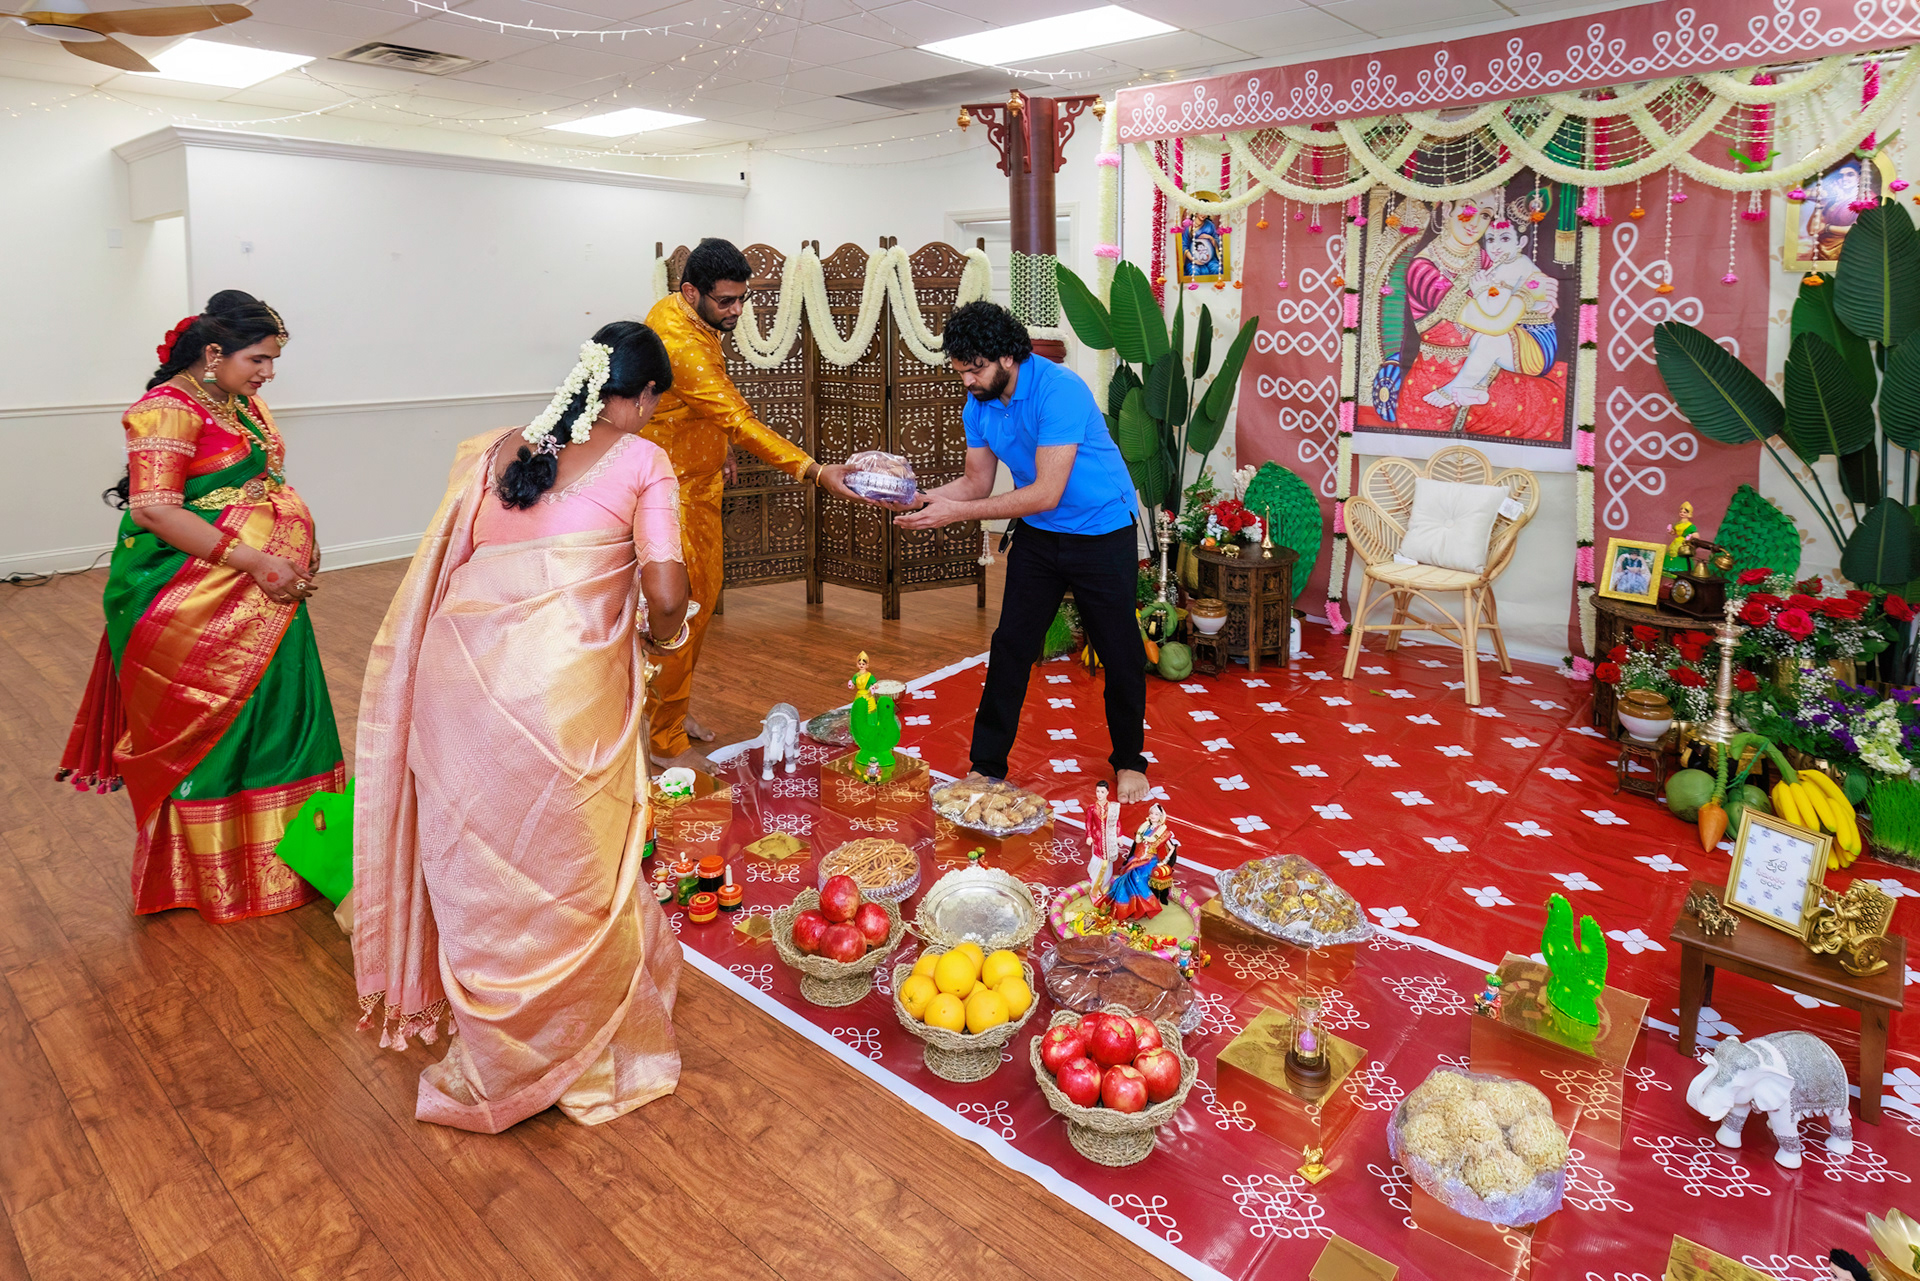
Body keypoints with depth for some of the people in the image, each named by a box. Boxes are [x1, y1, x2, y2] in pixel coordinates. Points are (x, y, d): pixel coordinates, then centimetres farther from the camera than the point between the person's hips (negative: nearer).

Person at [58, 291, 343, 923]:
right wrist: (254, 561, -25)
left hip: (262, 597, 8)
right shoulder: (168, 410, -14)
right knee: (203, 727, 4)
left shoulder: (244, 403, 12)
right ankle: (208, 870, 19)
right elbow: (154, 510, -22)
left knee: (266, 714, 13)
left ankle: (270, 850, 27)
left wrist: (300, 547, 1)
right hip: (195, 603, -8)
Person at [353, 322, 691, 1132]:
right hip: (563, 687, -5)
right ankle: (576, 1055, 29)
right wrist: (662, 636, 14)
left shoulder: (501, 451, 17)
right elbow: (665, 594, -7)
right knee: (569, 870, 11)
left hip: (460, 675, 5)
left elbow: (445, 571, 15)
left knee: (477, 860, 19)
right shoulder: (641, 461, 3)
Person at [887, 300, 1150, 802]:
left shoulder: (1059, 390, -28)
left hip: (1102, 534, -6)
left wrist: (956, 512, -30)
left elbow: (1046, 493, -31)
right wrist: (924, 498, -16)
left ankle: (1129, 762, 24)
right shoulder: (979, 408, -4)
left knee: (1120, 651, 4)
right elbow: (976, 482, 3)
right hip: (1037, 536, 6)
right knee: (1010, 646, 3)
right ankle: (987, 766, 13)